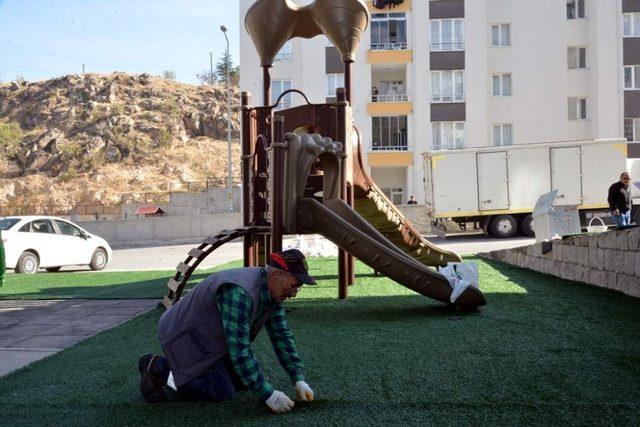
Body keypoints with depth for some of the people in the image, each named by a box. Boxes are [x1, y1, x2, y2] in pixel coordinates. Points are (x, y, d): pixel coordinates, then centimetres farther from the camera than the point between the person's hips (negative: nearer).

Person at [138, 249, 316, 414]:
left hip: (210, 337, 9)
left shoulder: (273, 291, -6)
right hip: (185, 337, -9)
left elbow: (282, 335, 1)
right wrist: (268, 395, -31)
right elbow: (239, 350, -35)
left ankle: (178, 371, 22)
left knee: (244, 382, 10)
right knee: (223, 394, -12)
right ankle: (160, 368, 2)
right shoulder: (238, 292, -36)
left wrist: (299, 379, -7)